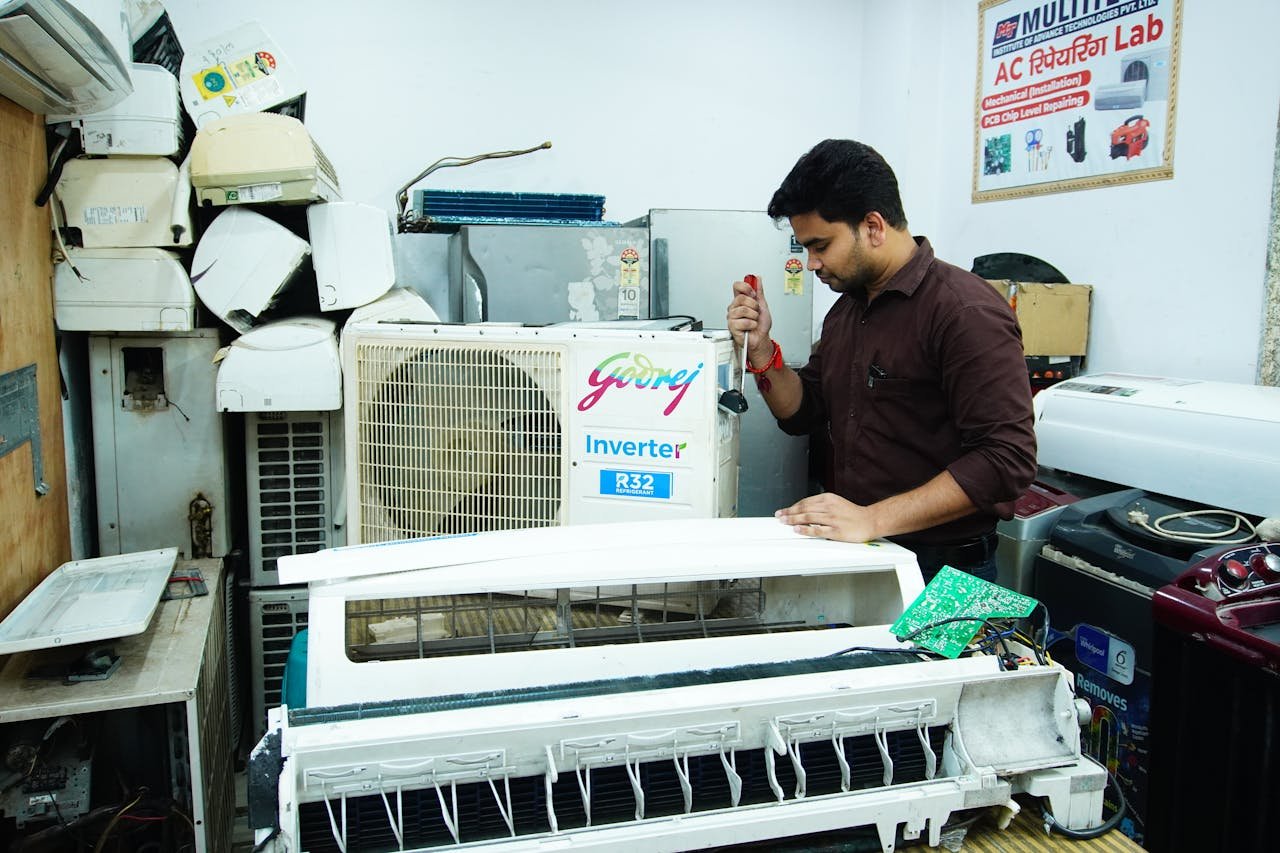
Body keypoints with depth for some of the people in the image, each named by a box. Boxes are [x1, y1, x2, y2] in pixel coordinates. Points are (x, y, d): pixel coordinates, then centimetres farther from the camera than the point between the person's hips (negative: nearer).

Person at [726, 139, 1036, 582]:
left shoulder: (966, 311, -18)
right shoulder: (846, 308, 9)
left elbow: (1006, 458, -25)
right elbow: (804, 414, 15)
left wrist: (872, 520, -29)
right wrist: (761, 350, -3)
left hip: (941, 569, -7)